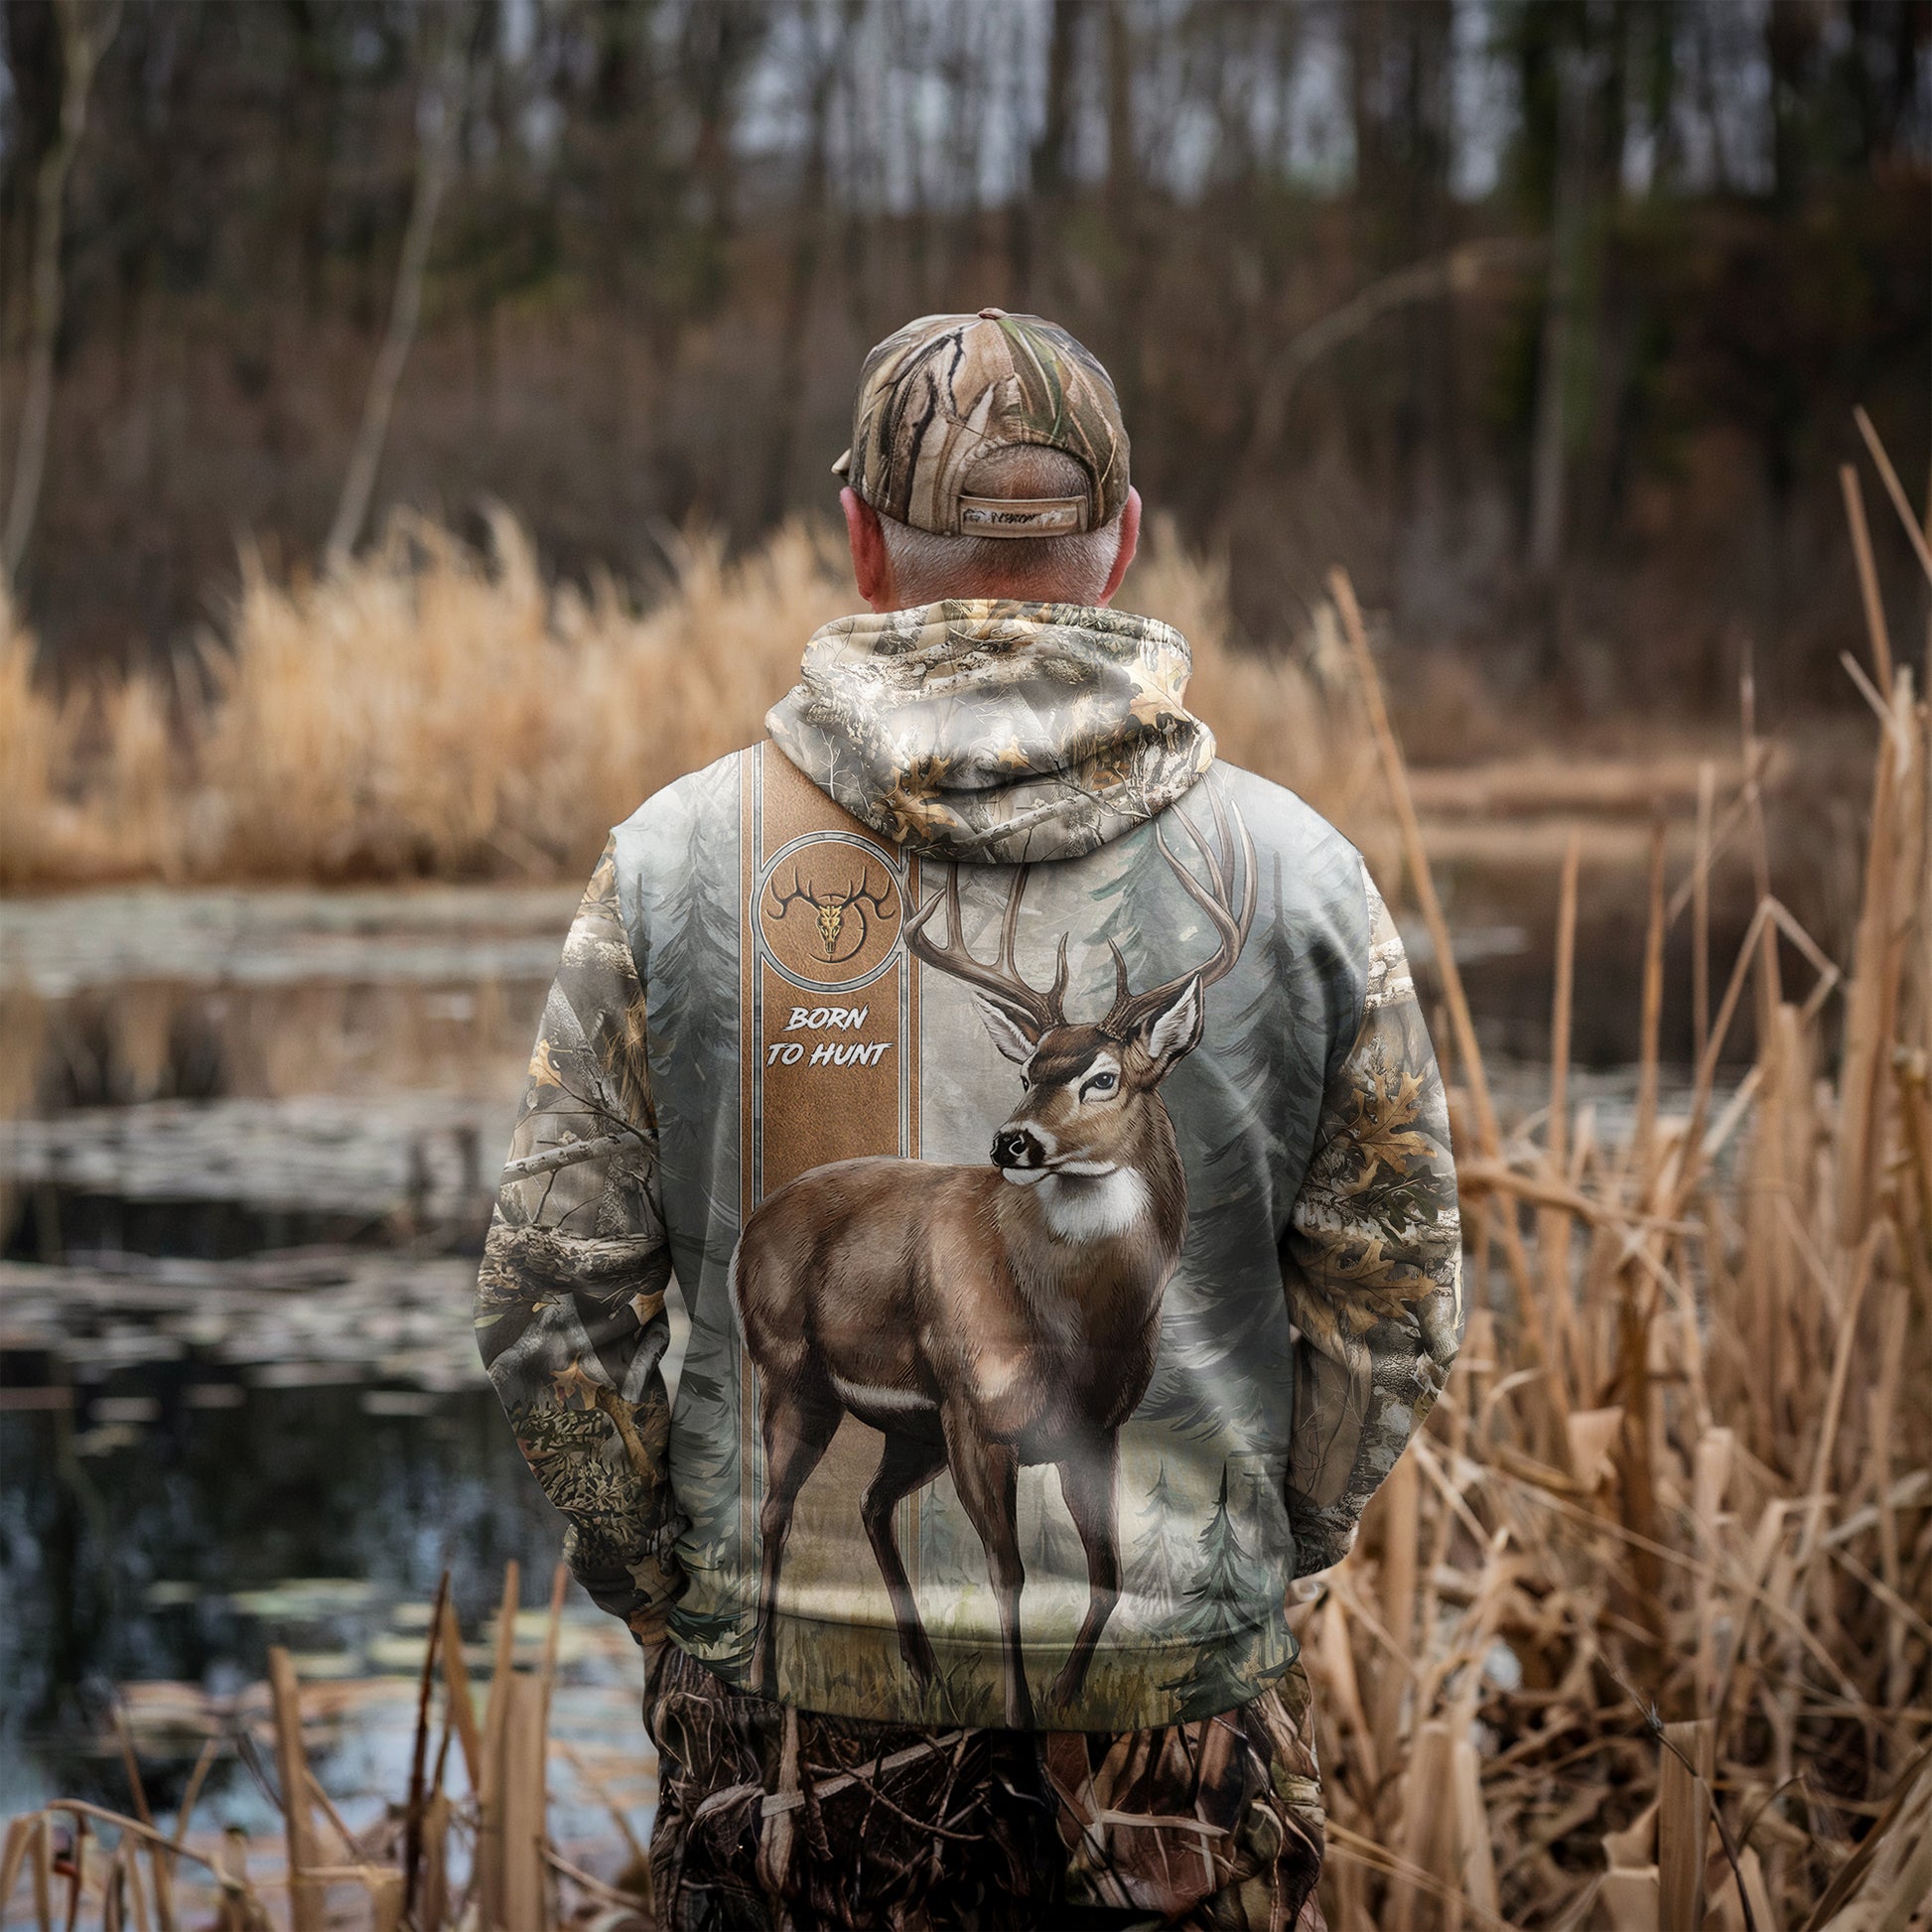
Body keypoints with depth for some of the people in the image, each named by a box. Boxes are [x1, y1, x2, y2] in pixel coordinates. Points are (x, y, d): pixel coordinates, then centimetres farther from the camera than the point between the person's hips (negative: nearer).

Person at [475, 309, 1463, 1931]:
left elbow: (554, 1300, 0)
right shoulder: (1291, 872, -1)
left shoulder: (681, 859, -1)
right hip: (1180, 1688, 0)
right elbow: (1394, 1306, 2)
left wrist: (668, 1592, 10)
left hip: (792, 1692, 0)